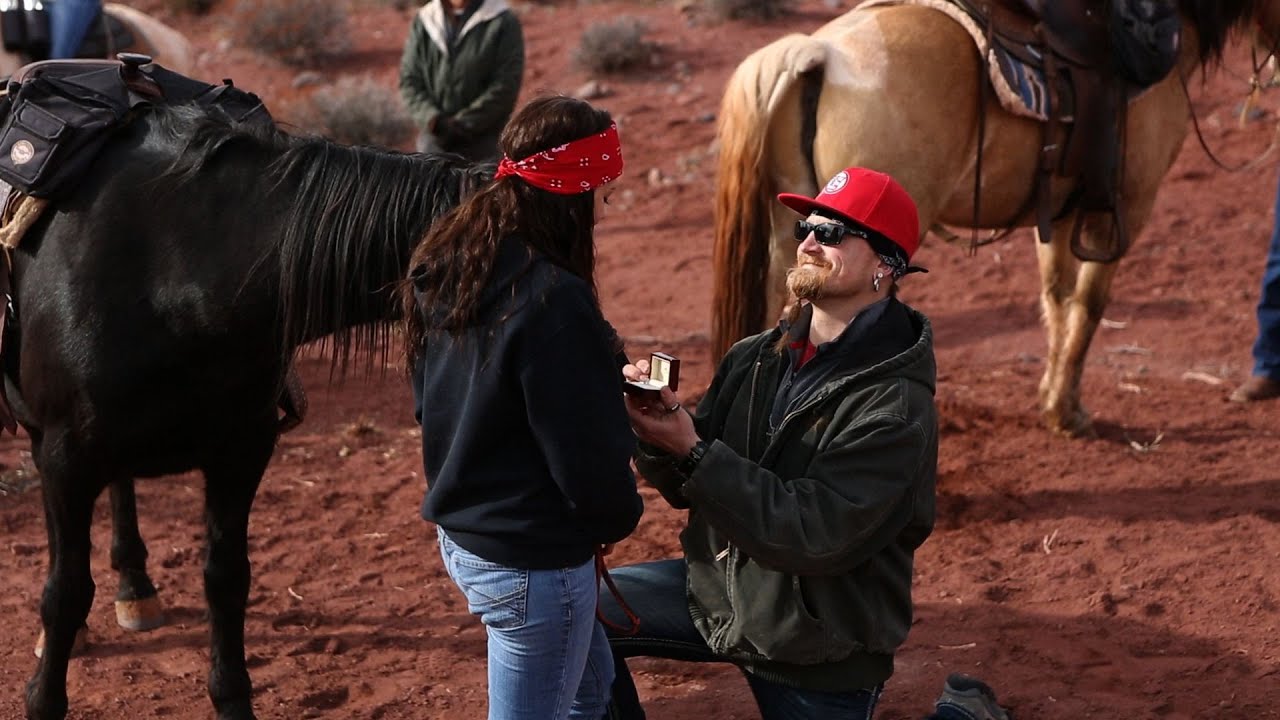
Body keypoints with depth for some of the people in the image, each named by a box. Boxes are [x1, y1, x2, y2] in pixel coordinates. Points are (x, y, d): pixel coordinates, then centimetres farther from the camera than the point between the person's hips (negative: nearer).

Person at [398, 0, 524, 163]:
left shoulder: (503, 22, -4)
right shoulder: (424, 20, 7)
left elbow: (505, 88, -9)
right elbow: (409, 80, 6)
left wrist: (462, 125, -13)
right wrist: (433, 119, -12)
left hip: (483, 144, -3)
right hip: (433, 141, 3)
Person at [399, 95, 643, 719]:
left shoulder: (442, 268, 0)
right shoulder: (551, 301, -28)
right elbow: (589, 456, -24)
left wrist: (602, 380, 12)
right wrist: (619, 518, -1)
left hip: (460, 533, 9)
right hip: (531, 563, -9)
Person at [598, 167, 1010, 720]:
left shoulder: (895, 405, -22)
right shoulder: (755, 359, -2)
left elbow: (815, 536, -28)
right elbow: (686, 487, 3)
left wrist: (693, 450, -31)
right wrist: (658, 425, -19)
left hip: (819, 645, -6)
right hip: (719, 585, 6)